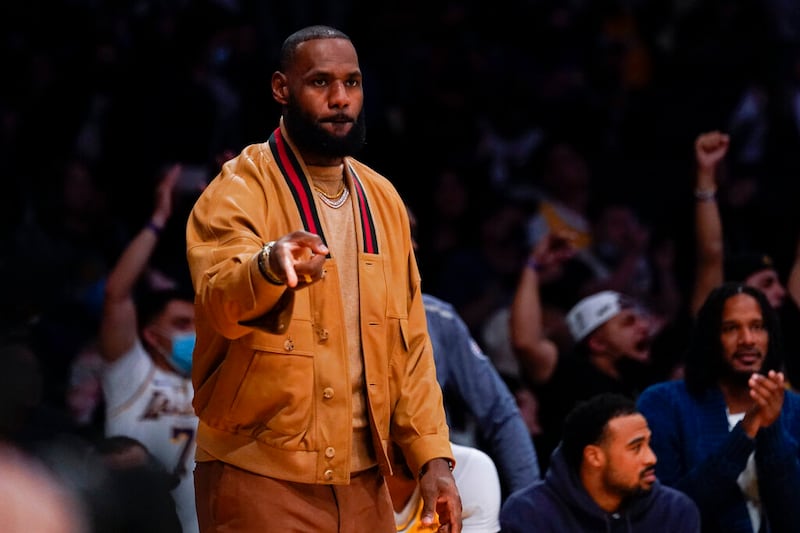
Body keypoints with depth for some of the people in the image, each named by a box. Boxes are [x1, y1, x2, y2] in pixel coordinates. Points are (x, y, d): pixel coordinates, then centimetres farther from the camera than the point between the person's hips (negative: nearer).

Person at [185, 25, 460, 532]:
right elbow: (219, 297, -29)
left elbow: (410, 340, 13)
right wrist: (269, 267, -50)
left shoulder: (383, 200, 10)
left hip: (364, 480, 6)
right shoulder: (239, 190, -9)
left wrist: (433, 456, 3)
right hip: (261, 477, -5)